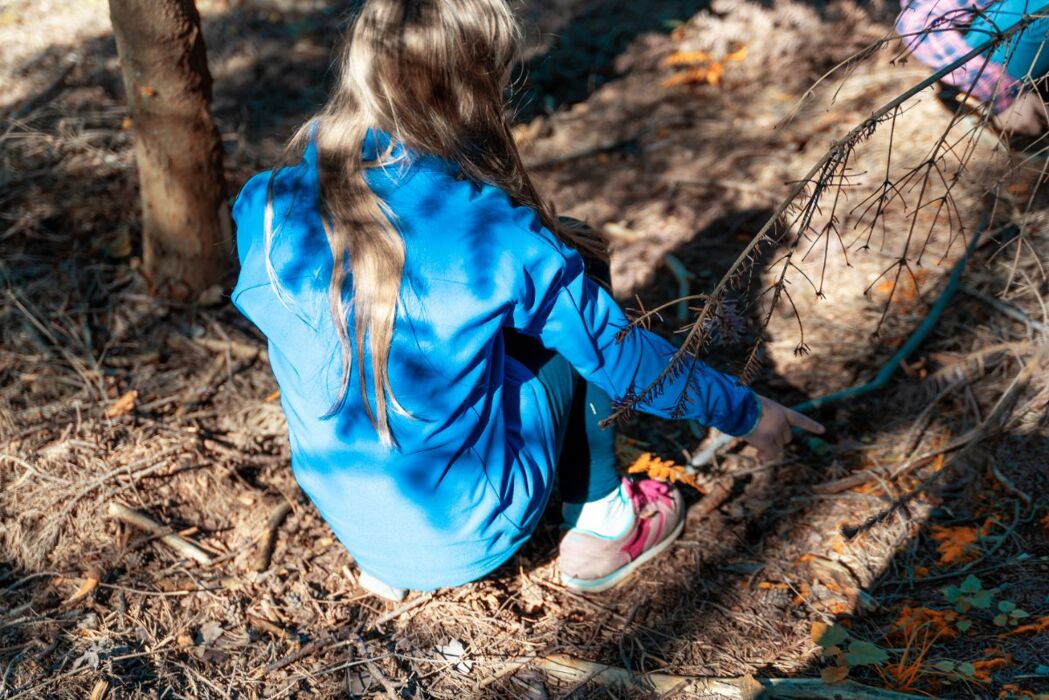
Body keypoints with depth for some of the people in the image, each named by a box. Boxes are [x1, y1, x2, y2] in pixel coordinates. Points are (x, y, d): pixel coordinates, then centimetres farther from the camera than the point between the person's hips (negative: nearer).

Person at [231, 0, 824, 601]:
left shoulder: (269, 207, -11)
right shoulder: (496, 236, -23)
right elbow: (621, 353, -10)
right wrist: (744, 411, 7)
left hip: (343, 518, 5)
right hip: (469, 535, -4)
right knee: (572, 309, 9)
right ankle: (600, 526, 20)